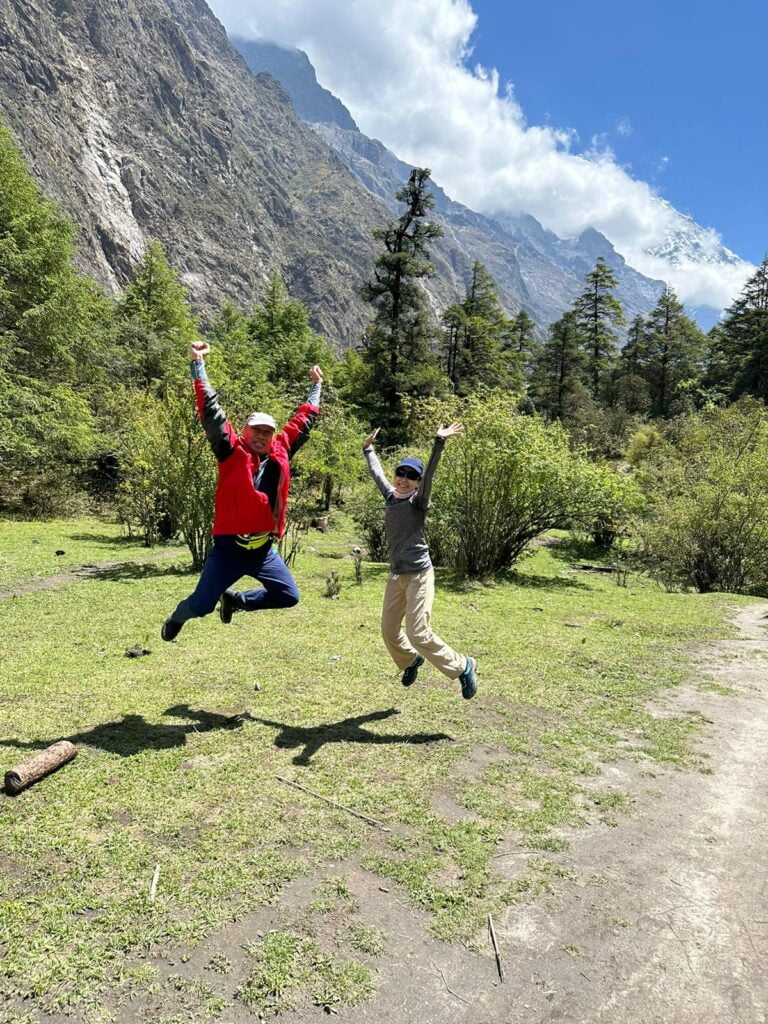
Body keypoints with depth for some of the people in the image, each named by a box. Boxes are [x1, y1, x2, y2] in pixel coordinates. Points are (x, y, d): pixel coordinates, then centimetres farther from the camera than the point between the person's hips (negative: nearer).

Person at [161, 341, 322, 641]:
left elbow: (303, 421, 17)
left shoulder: (281, 454, 5)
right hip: (228, 548, -5)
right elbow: (211, 411, -12)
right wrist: (198, 364, -15)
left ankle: (236, 600, 30)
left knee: (288, 597, 7)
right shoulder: (232, 452, -7)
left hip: (263, 550, 5)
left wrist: (316, 386, 25)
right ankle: (176, 619, 38)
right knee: (201, 605, 1)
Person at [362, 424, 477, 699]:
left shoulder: (418, 501, -8)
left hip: (419, 575, -7)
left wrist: (439, 442, -36)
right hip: (396, 575, 7)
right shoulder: (391, 496, 8)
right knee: (389, 630, 12)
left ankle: (462, 666, 8)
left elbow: (429, 473, -24)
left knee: (418, 634, -11)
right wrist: (368, 449, 37)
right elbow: (377, 473, 24)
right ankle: (410, 661, 41)